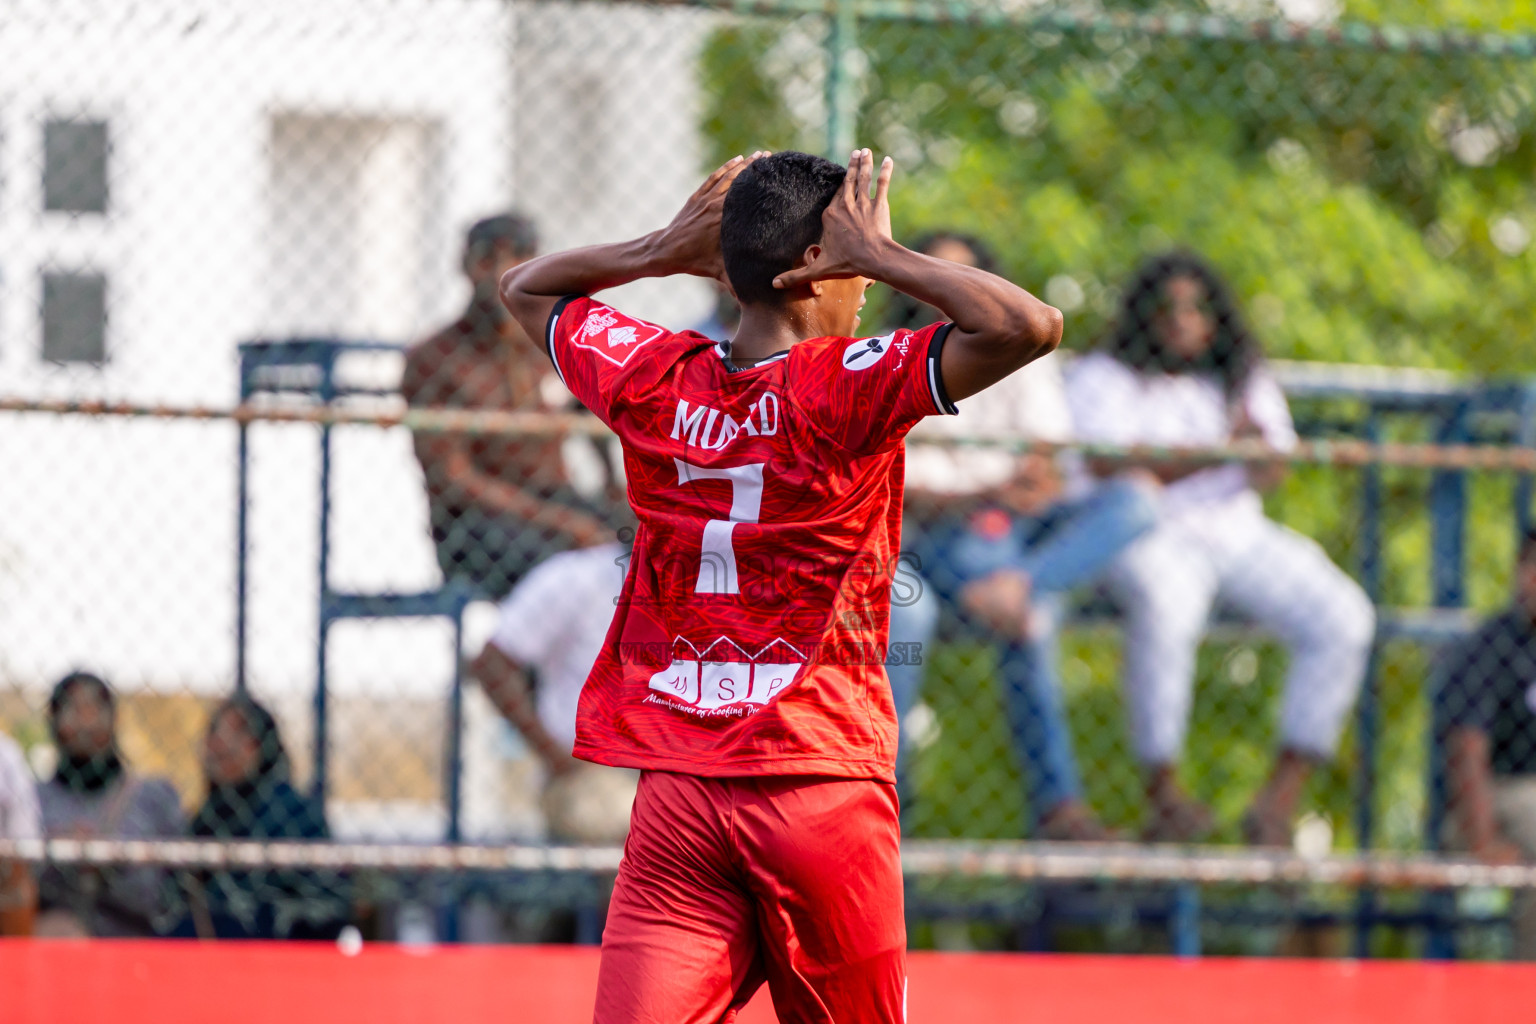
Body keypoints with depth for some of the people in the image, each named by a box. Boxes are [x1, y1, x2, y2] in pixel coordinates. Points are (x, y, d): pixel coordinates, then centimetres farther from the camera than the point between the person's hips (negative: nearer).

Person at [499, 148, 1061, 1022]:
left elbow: (524, 289, 23)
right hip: (824, 782, -3)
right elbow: (1030, 326, -19)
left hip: (677, 793, 3)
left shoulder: (653, 381, 4)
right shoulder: (850, 388, -10)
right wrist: (883, 255, -8)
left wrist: (661, 252, 12)